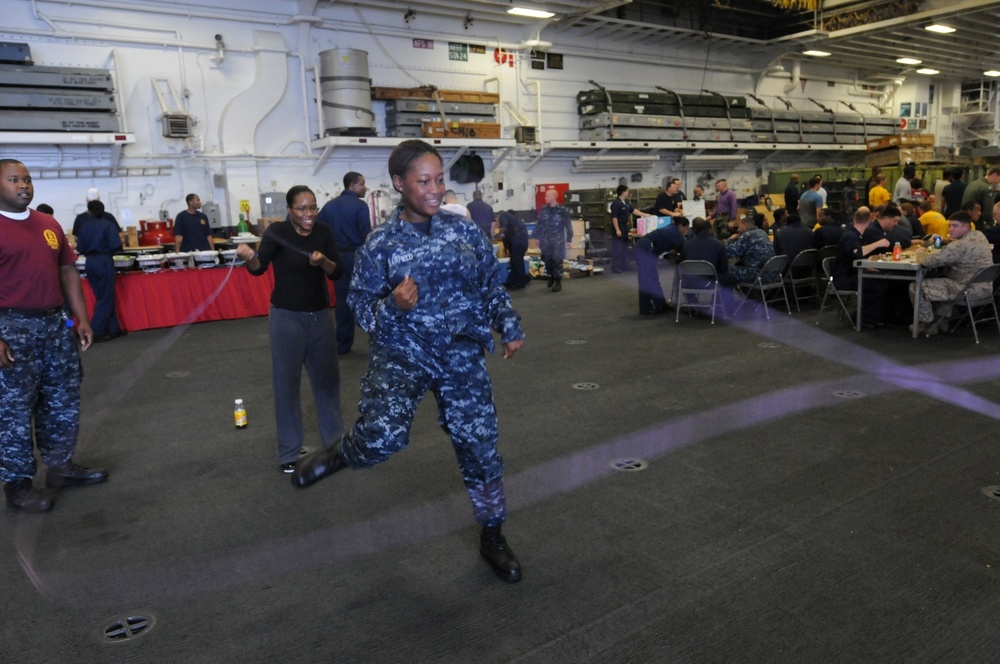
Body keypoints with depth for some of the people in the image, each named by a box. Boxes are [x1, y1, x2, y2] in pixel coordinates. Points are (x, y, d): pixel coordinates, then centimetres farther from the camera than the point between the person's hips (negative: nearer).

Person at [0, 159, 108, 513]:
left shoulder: (49, 224, 11)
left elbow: (68, 272, 15)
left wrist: (82, 319, 9)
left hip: (55, 324, 7)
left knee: (63, 400, 14)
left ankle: (61, 465, 29)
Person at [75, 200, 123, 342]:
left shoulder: (85, 227, 6)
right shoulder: (108, 225, -6)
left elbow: (80, 248, 4)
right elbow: (116, 245, -15)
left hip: (90, 262, 5)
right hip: (104, 261, -5)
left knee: (102, 297, 14)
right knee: (107, 298, 2)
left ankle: (114, 329, 17)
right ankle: (96, 332, -1)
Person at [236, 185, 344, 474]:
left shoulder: (324, 232, 0)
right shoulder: (278, 231, -9)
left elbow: (338, 272, -2)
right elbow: (259, 268, -19)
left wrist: (323, 261, -22)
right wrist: (249, 257, -41)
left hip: (320, 315, 4)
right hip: (286, 317, -4)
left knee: (327, 376, 14)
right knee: (286, 382, 1)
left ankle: (334, 438, 31)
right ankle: (289, 451, 13)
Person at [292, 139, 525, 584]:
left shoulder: (464, 230, 3)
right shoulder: (381, 243, -6)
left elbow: (492, 285, 13)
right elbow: (361, 306, -2)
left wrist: (509, 328, 5)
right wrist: (393, 306, -21)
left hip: (462, 355, 3)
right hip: (402, 351, -3)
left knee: (479, 447, 7)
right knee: (382, 437, -28)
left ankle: (492, 539, 29)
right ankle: (341, 454, 10)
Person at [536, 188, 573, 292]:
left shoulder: (562, 210, -9)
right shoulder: (543, 209, 3)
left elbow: (568, 225, -5)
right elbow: (539, 224, 9)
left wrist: (569, 239, -6)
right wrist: (538, 237, 9)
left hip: (558, 240, -4)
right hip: (545, 240, 4)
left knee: (557, 260, -3)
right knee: (547, 259, 9)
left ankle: (558, 282, 7)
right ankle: (551, 277, 31)